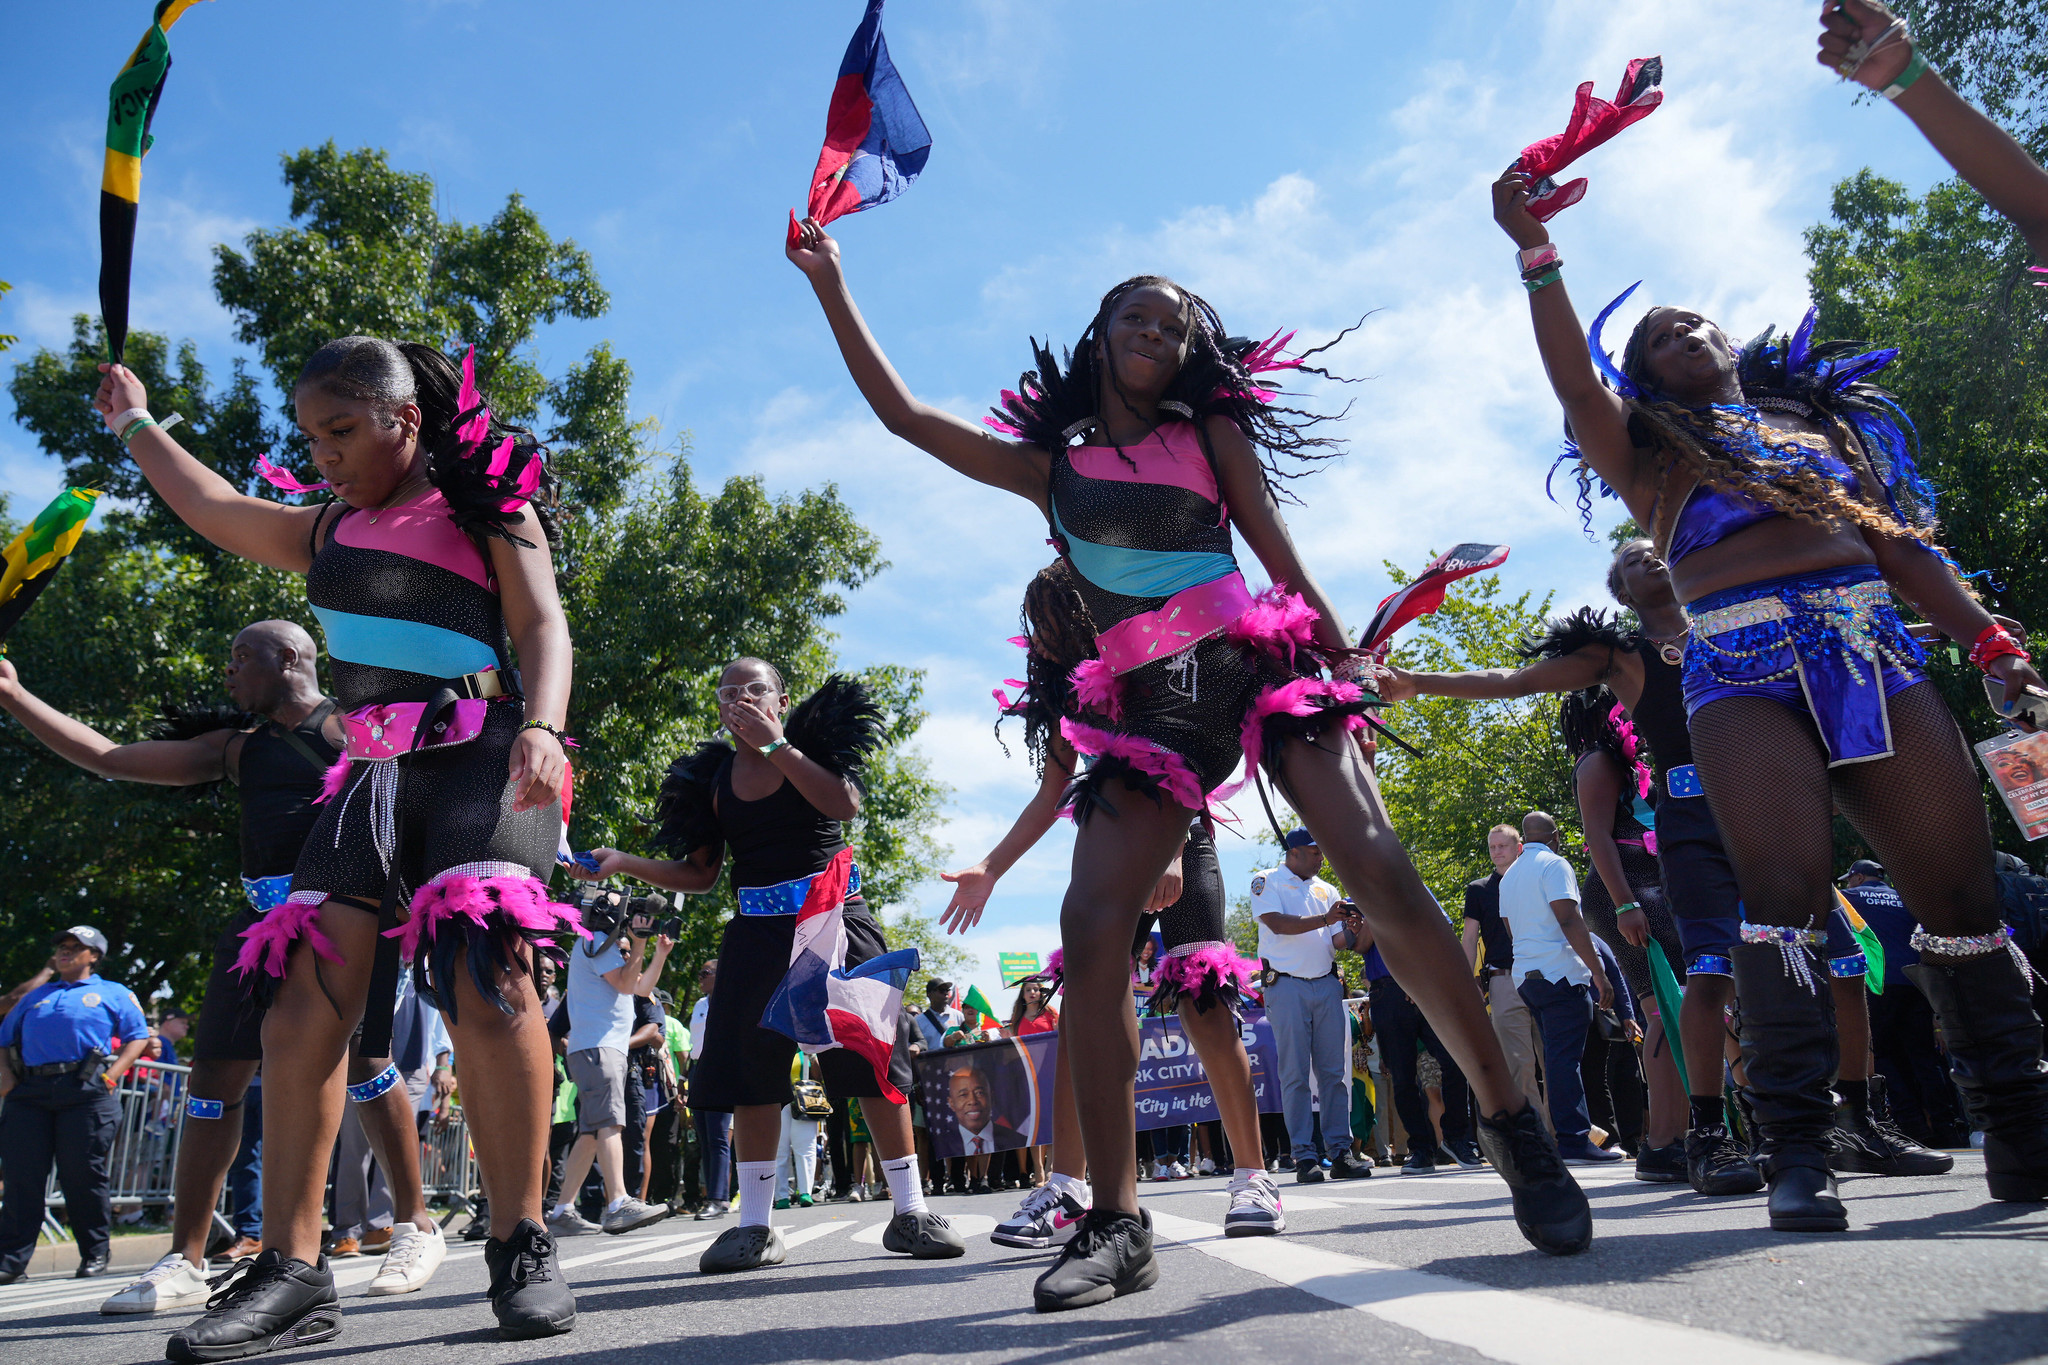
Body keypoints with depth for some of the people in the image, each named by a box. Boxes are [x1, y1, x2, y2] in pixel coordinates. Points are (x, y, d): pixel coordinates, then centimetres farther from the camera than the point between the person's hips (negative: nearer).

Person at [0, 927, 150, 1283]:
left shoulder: (113, 994, 15)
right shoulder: (35, 997, 26)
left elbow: (138, 1037, 8)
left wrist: (111, 1075, -5)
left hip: (85, 1092, -4)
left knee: (84, 1175, -3)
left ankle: (95, 1255, 6)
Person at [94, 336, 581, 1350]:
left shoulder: (487, 505, 4)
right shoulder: (328, 528, 23)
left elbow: (542, 625, -7)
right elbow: (217, 510, 37)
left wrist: (543, 726, -25)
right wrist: (134, 423, 50)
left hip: (475, 760, -7)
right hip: (373, 773, 7)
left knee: (482, 971, -23)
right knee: (300, 998, -3)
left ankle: (522, 1249, -17)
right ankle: (290, 1269, 2)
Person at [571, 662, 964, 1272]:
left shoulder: (813, 743, 2)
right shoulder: (715, 778, 9)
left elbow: (845, 803, -17)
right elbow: (699, 874, 11)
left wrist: (776, 745, -16)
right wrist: (622, 862, -1)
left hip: (835, 917, -3)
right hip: (759, 931, 3)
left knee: (873, 1057, -6)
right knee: (751, 1066, -1)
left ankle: (909, 1211, 3)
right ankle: (756, 1223, 10)